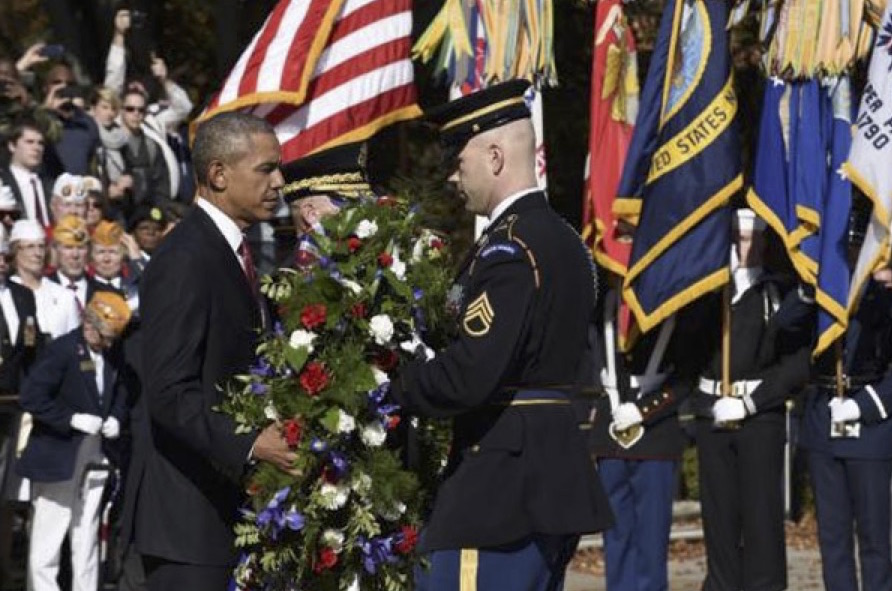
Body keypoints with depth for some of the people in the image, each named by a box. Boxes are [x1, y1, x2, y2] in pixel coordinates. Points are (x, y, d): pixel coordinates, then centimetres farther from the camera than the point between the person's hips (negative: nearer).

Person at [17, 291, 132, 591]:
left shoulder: (113, 355, 5)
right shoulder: (62, 350, -14)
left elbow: (120, 392, 21)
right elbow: (31, 397, -19)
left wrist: (115, 418, 1)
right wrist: (73, 419, -22)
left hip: (94, 460, 6)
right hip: (58, 459, -6)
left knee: (87, 538, 13)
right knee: (48, 536, -3)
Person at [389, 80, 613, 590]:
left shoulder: (509, 249, -17)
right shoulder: (567, 242, 14)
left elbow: (469, 376, -26)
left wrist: (393, 390, -9)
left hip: (499, 484, -10)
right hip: (559, 476, 10)